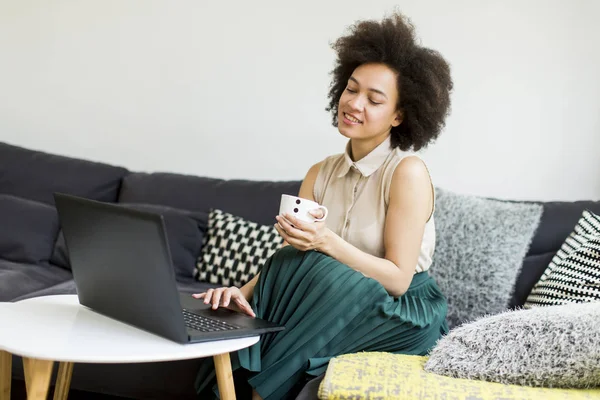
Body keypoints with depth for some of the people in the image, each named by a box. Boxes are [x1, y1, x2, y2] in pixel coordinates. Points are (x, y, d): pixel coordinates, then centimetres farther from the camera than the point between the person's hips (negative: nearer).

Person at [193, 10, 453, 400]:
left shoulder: (408, 172, -13)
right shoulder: (321, 174, 5)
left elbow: (398, 280, -17)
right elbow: (286, 256, -2)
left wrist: (328, 242, -29)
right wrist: (244, 291, -22)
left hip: (404, 318, -5)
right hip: (341, 305, 5)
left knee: (311, 269, -28)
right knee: (288, 265, -23)